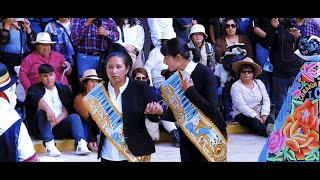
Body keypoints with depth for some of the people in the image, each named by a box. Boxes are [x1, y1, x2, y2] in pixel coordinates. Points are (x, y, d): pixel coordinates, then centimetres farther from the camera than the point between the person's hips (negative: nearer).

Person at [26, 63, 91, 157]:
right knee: (42, 112, -30)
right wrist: (48, 109, -41)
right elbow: (39, 100, -18)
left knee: (75, 117, -23)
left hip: (60, 125, 2)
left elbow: (66, 110, 2)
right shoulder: (35, 89, 7)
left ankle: (81, 144, -46)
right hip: (42, 128, -2)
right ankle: (49, 145, -45)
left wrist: (54, 122, -16)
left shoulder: (64, 89, 15)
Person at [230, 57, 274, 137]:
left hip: (259, 113, 4)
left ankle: (272, 128, -59)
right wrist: (256, 116, -22)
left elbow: (266, 100, 3)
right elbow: (241, 106, -16)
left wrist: (264, 115, -15)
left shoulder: (259, 83, 12)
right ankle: (269, 131, -60)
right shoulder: (236, 86, -5)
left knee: (269, 118, -28)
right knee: (255, 122, -35)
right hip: (243, 115, -4)